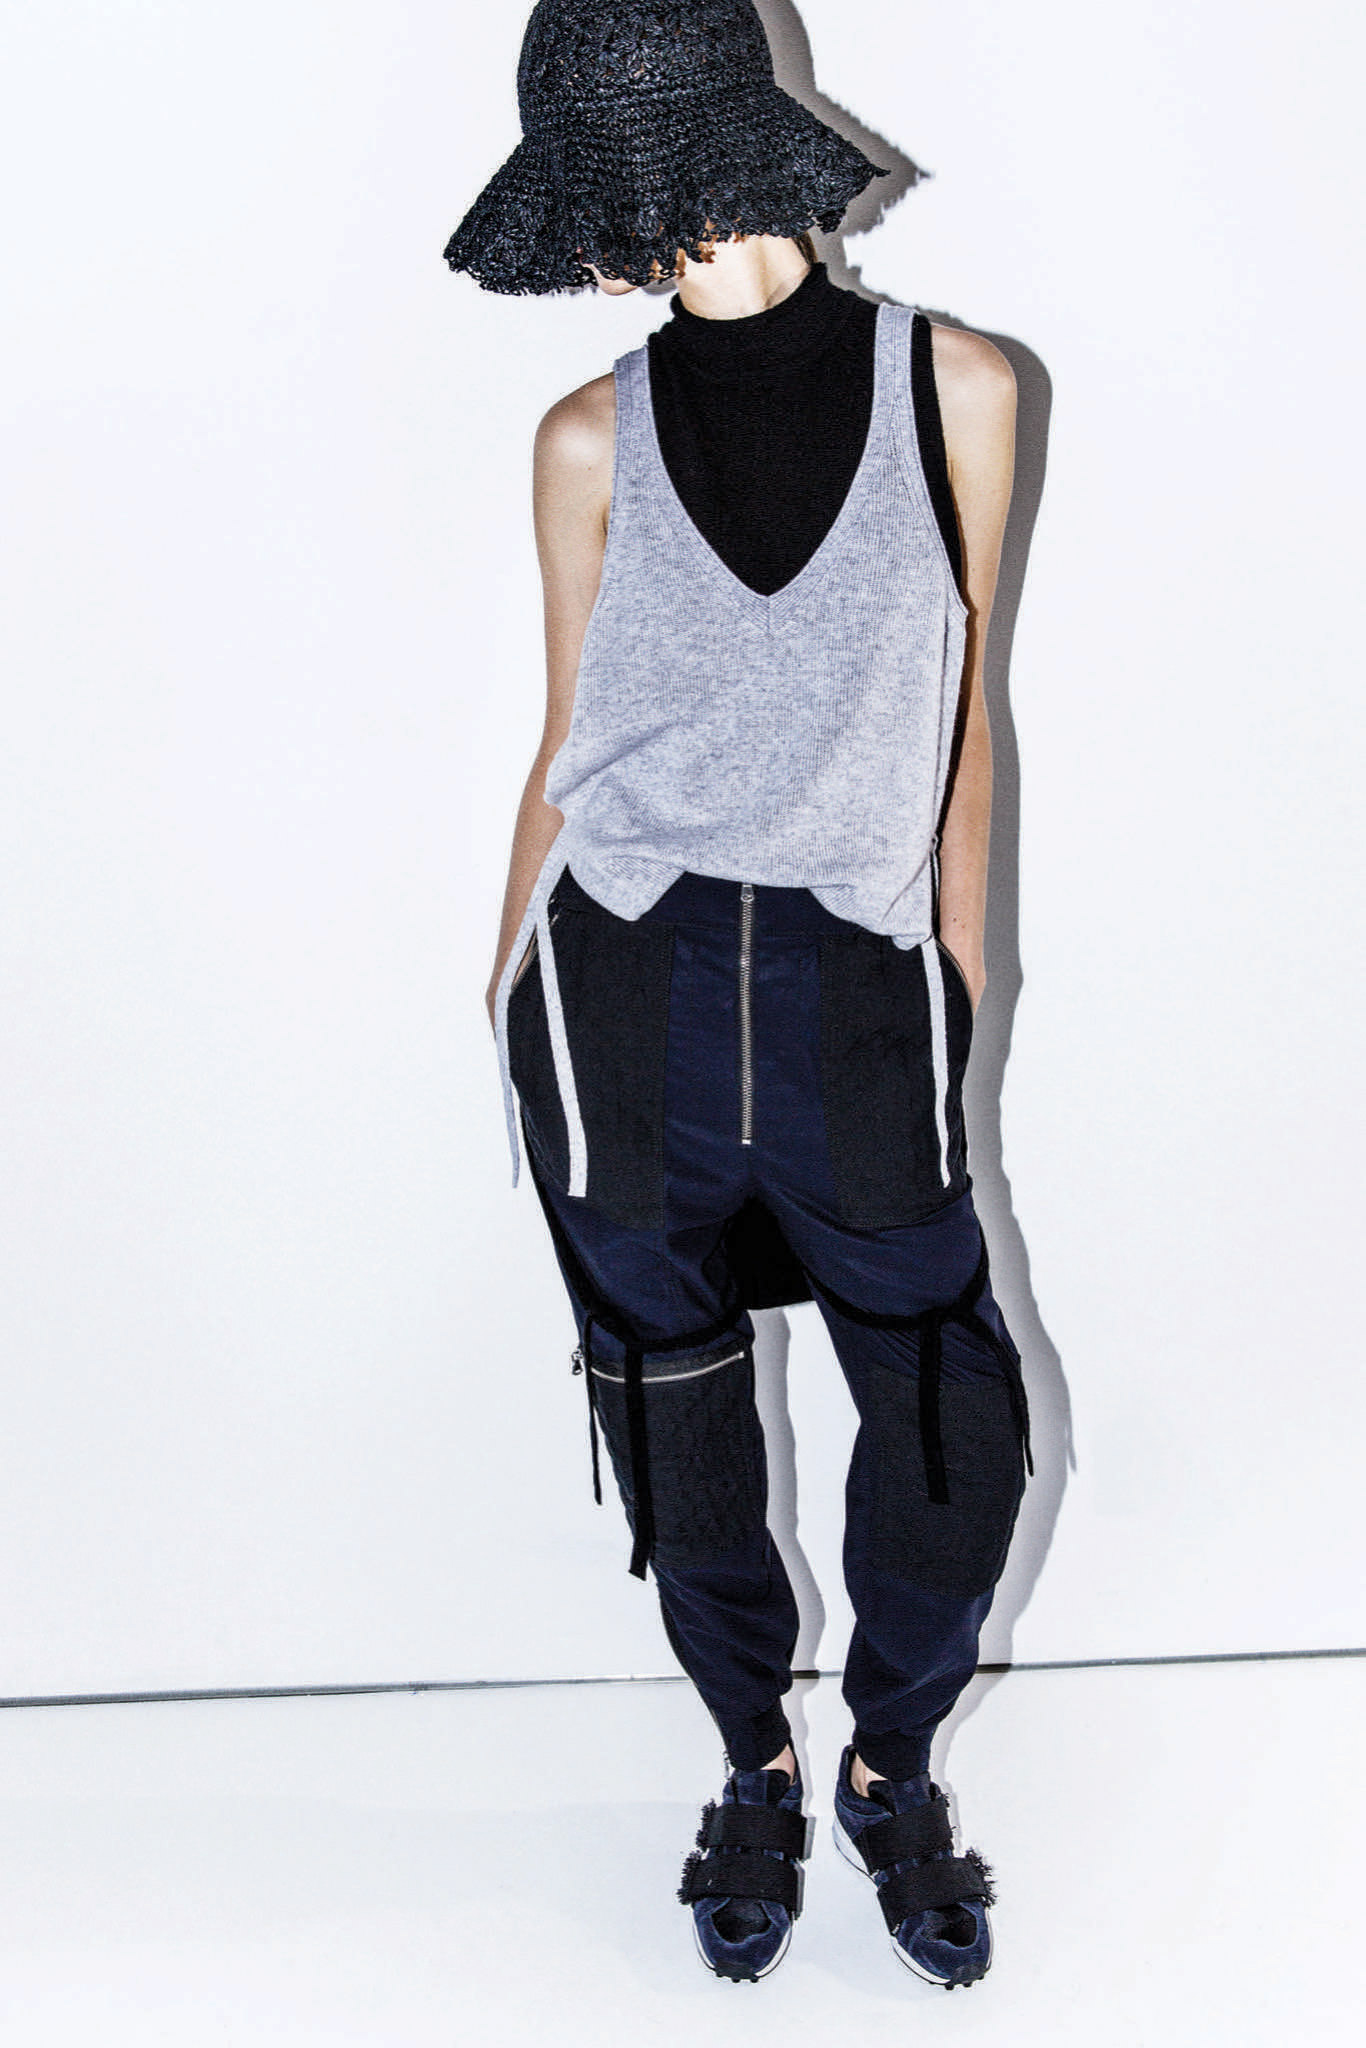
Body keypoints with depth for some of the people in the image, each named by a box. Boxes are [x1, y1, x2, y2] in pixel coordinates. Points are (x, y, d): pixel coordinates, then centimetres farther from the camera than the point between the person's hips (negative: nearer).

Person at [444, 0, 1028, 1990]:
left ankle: (893, 1766, 30)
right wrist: (512, 978, 12)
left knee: (956, 1425, 2)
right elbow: (569, 741, 10)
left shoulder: (954, 387, 2)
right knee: (678, 1415, 11)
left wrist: (962, 968, 10)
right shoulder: (594, 438, 3)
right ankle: (757, 1766, 35)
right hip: (627, 984, 0)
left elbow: (964, 702, 8)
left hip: (854, 986, 0)